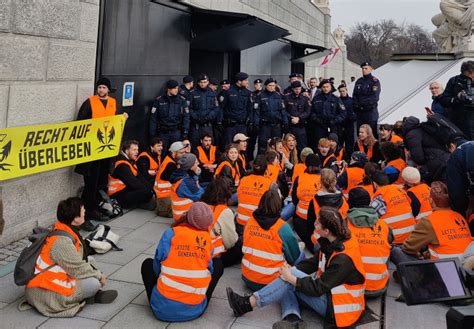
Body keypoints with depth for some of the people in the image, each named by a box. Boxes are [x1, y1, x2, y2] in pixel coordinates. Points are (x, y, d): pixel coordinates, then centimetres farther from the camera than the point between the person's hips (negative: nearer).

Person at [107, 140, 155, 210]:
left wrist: (152, 187, -6)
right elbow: (133, 182, -24)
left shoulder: (130, 162, 13)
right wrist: (148, 189, -17)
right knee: (147, 192, -27)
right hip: (119, 198, -10)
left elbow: (140, 177, 7)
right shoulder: (122, 165, -19)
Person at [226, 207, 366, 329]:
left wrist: (291, 277, -18)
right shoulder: (334, 243, -1)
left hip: (340, 309, -9)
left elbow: (318, 289, -25)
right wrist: (292, 269, -6)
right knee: (287, 286, -4)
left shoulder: (343, 259, -29)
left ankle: (248, 304, -13)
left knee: (289, 281, -19)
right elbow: (315, 262, 8)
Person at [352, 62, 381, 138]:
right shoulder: (359, 81, 13)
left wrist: (363, 103, -15)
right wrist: (356, 105, -7)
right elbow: (354, 95, 9)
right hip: (359, 111, 5)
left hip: (371, 111, -5)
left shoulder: (375, 81, -4)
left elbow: (375, 97, -13)